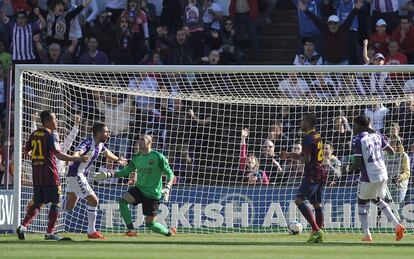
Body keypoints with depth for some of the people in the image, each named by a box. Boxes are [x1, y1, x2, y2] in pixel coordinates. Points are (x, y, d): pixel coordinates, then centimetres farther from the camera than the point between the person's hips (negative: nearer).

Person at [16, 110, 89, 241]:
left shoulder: (34, 134, 10)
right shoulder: (49, 135, -12)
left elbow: (26, 151, 21)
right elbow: (58, 154, -21)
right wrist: (76, 159, -20)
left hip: (37, 175, 7)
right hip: (50, 175, -7)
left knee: (37, 203, 11)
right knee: (56, 203, 4)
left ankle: (23, 226, -7)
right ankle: (50, 232, 3)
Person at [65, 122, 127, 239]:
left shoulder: (100, 144, 7)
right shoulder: (88, 143, -21)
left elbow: (106, 152, 31)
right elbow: (78, 152, -41)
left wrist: (117, 159, 47)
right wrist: (77, 157, -65)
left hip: (81, 176, 10)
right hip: (76, 176, -10)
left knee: (69, 207, 12)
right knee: (93, 200, -11)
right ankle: (91, 232, -5)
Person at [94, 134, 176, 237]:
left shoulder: (158, 157, -11)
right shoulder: (137, 158, 6)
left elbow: (170, 174, -9)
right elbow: (125, 171, 13)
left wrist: (167, 189, -25)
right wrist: (108, 175, 1)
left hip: (152, 194, -5)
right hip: (139, 189, 5)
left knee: (150, 224, -3)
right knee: (123, 200, -24)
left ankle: (169, 232, 26)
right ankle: (131, 230, -18)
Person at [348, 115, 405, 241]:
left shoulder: (357, 140, -11)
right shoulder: (377, 136, 6)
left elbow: (357, 163, -15)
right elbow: (391, 151, 7)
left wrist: (348, 169, 4)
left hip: (368, 177, -6)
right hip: (383, 174, 6)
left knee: (362, 203, 13)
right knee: (377, 200, 26)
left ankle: (367, 234, 3)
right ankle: (396, 224, 10)